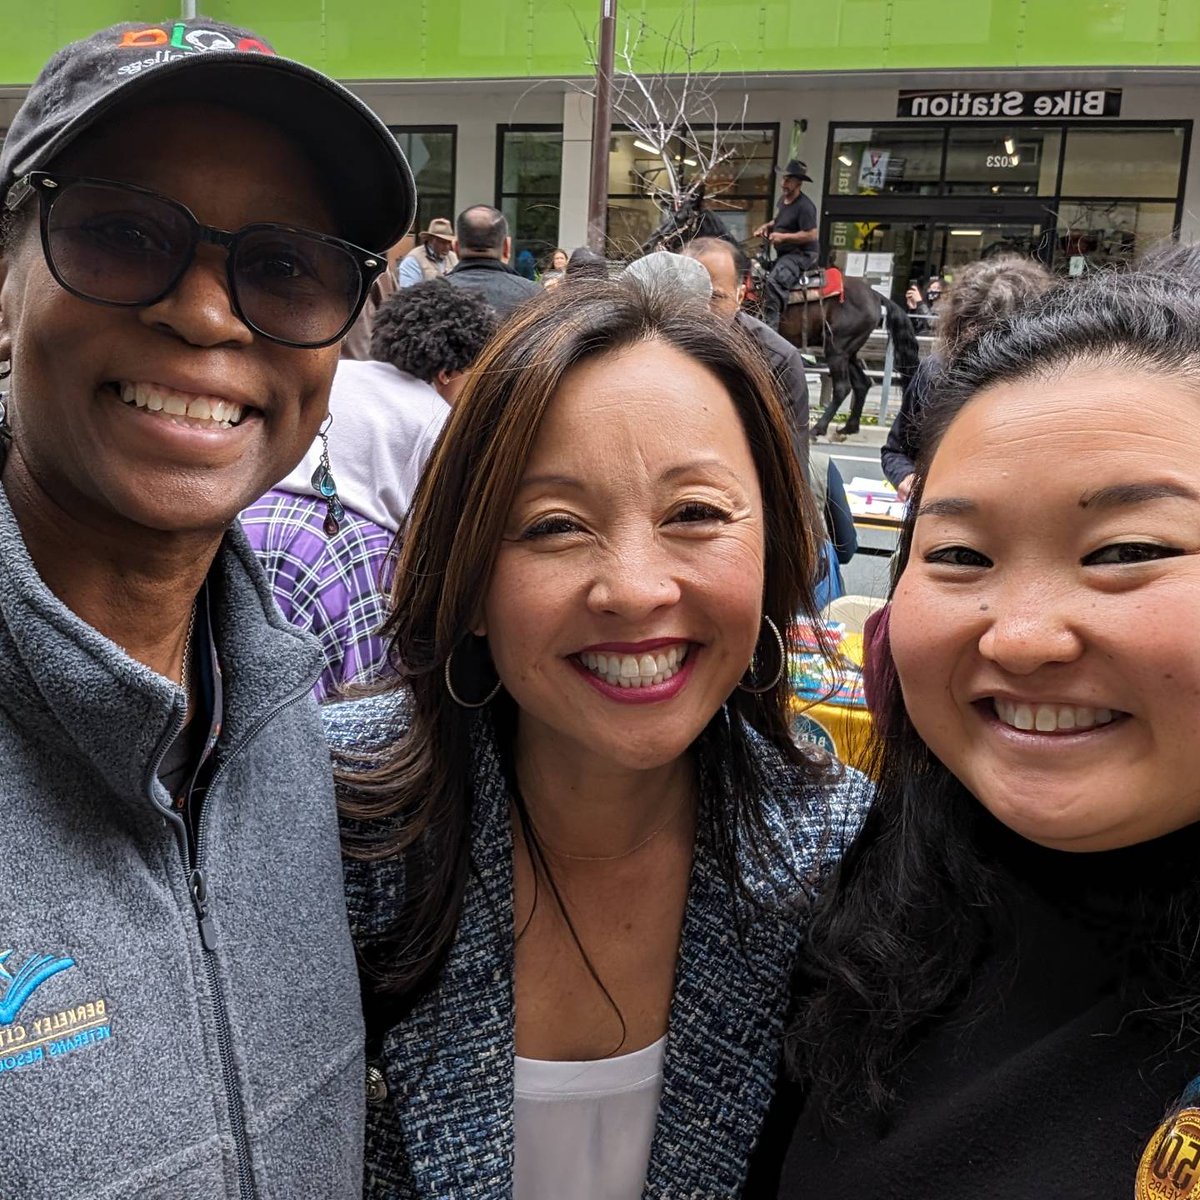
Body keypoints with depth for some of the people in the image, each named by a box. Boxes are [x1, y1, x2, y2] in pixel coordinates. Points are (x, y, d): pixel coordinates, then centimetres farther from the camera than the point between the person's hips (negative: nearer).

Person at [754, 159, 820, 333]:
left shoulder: (804, 206, -17)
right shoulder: (783, 199, 12)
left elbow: (812, 234, -22)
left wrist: (783, 237, -23)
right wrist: (767, 227, 9)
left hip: (802, 255, -11)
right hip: (784, 254, 11)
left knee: (774, 281, -33)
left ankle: (769, 327, -40)